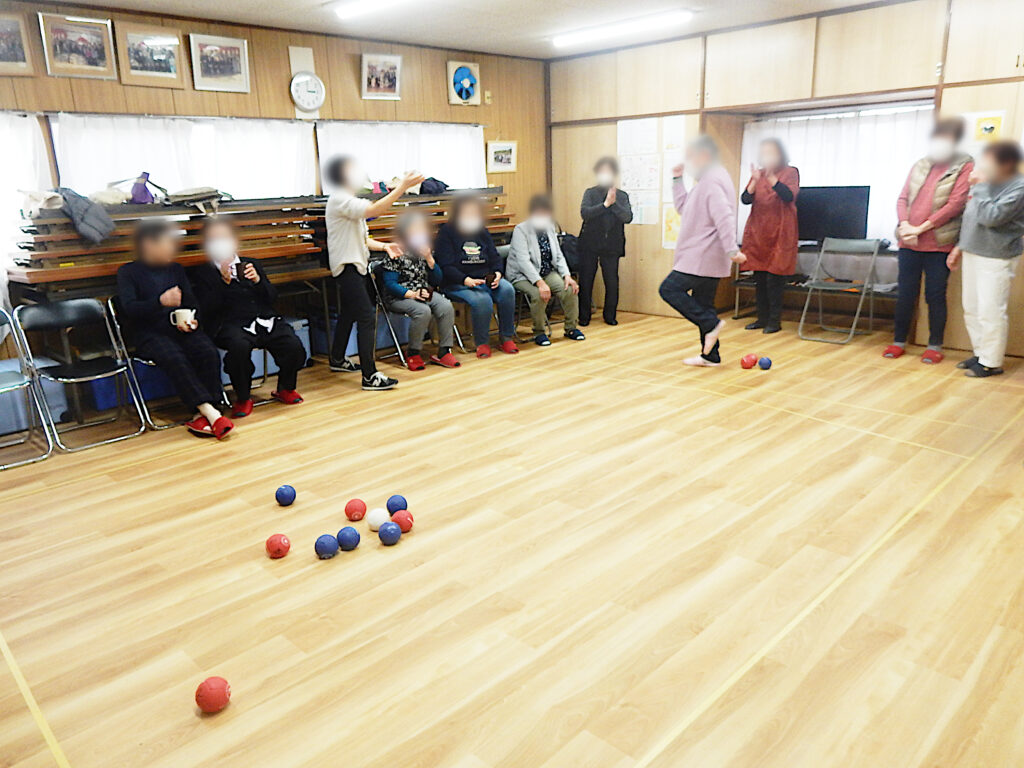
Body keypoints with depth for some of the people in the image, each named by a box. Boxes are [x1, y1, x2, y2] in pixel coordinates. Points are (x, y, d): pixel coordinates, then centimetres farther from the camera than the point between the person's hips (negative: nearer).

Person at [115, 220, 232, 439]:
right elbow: (129, 308, -6)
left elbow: (192, 302, 18)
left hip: (180, 328, 4)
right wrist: (161, 302, -23)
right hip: (150, 333, -4)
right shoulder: (128, 272, 6)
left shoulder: (176, 269, 21)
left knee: (209, 353, -28)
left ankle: (201, 416, -31)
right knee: (174, 358, -36)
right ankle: (210, 413, -40)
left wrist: (192, 319, -5)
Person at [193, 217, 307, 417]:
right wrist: (224, 282, -9)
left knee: (294, 346, -24)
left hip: (265, 319, 3)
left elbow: (272, 297, 15)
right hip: (231, 324, -3)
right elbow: (206, 309, -1)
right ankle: (243, 398, -14)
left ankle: (285, 388, 6)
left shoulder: (251, 265, 24)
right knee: (239, 346, -38)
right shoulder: (202, 273, 14)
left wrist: (258, 280, -4)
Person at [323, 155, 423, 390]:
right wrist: (402, 187, -31)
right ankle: (370, 376, -14)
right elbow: (374, 210, -31)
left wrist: (385, 246, 3)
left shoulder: (351, 201, 18)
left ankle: (337, 360, 36)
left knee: (348, 314, 20)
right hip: (346, 267, -11)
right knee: (367, 317, -15)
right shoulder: (339, 199, -15)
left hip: (357, 266, 11)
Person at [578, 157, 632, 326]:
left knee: (612, 282, 1)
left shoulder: (622, 196, 7)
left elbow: (628, 217, -7)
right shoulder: (590, 193, 4)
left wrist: (614, 203, -18)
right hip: (590, 244, -1)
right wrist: (605, 204, -19)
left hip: (611, 247, 1)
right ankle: (584, 316, 15)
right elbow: (584, 213, -13)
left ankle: (609, 315, 17)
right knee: (585, 281, 3)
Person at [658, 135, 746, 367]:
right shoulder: (707, 180, 20)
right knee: (703, 304, 11)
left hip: (703, 258, -11)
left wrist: (732, 250, -32)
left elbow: (724, 217, -25)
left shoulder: (712, 181, -14)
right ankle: (710, 355, 15)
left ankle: (711, 324, -11)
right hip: (705, 258, 11)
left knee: (669, 288, -11)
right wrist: (677, 179, 21)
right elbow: (683, 207, 27)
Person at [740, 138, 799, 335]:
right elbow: (745, 200, 0)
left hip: (779, 234, -4)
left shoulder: (790, 172, 1)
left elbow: (789, 196, -16)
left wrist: (771, 177, -24)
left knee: (774, 278, -7)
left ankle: (774, 321, 0)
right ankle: (762, 318, 16)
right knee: (759, 278, 6)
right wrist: (755, 180, -16)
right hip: (757, 233, 4)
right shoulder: (758, 173, 11)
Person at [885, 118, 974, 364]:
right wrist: (905, 224, -9)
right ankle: (899, 341, 17)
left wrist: (921, 228, -14)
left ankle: (935, 346, 12)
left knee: (935, 296, 2)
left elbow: (955, 204, -10)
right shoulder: (920, 165, 13)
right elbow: (903, 198, 10)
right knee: (905, 293, 7)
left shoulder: (965, 167, -1)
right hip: (909, 242, 4)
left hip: (939, 244, -4)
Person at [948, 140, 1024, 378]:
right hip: (972, 253, 8)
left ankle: (991, 362, 6)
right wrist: (960, 246, 19)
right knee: (971, 309, 14)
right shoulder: (988, 181, 10)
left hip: (997, 258, -8)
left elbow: (991, 217, -24)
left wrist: (980, 186, -17)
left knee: (990, 312, -5)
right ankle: (980, 353, 28)